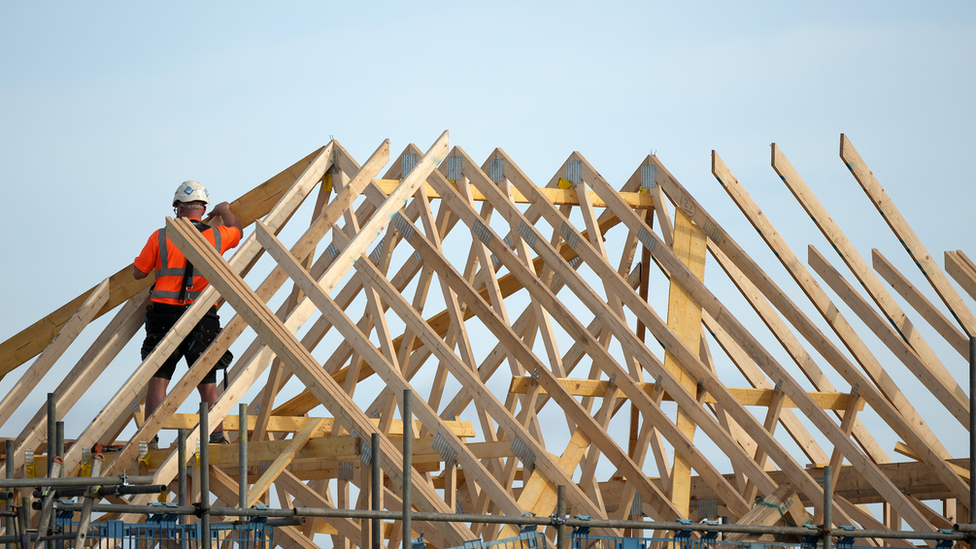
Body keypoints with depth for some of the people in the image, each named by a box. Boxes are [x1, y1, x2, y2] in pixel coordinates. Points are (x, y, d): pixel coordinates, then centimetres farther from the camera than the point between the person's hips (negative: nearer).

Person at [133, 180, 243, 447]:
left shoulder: (160, 237, 0)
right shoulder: (216, 236, 5)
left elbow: (138, 272, 10)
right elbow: (238, 232, 29)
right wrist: (225, 211, 49)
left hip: (165, 314, -2)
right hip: (202, 318, 2)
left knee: (158, 380, -1)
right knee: (207, 383, 8)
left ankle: (150, 440, -7)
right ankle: (217, 438, 3)